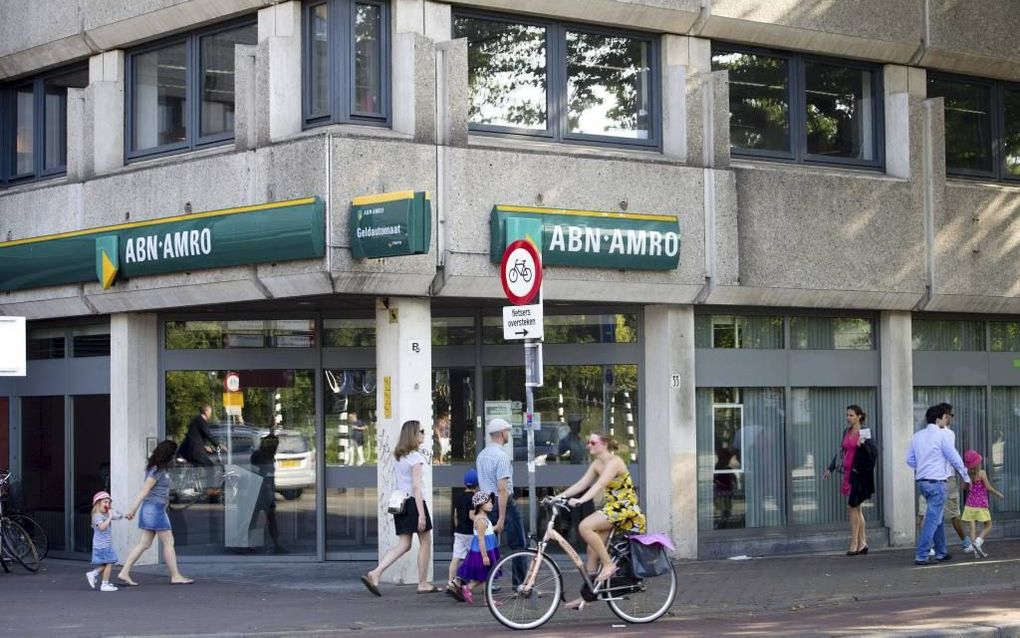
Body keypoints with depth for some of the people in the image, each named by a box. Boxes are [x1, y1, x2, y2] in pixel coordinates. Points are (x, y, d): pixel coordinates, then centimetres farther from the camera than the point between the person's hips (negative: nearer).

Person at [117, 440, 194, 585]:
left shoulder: (161, 469, 13)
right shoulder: (158, 470, -16)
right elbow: (144, 490, -18)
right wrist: (133, 509, -18)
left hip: (153, 509, 10)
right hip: (155, 509, -10)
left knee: (144, 544, 7)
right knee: (168, 542, -1)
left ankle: (124, 573, 4)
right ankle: (175, 576, 6)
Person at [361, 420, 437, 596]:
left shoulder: (399, 456, 13)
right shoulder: (416, 457, -12)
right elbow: (416, 486, -17)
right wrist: (421, 514, -19)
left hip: (400, 502, 8)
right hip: (414, 502, -7)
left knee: (403, 545, 5)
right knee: (425, 543, 7)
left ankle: (375, 574, -10)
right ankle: (423, 584, 12)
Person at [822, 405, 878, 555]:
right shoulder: (846, 432, 13)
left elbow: (874, 452, -13)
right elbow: (841, 451, 22)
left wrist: (863, 444, -29)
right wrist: (830, 468, 23)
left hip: (858, 474, -7)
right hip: (847, 473, 7)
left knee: (852, 507, -6)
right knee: (856, 509, 9)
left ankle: (854, 544, 0)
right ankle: (862, 543, 14)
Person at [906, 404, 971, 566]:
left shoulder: (917, 436, 8)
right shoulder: (941, 436, -10)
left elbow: (910, 460, 12)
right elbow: (955, 458, -6)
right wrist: (966, 476, 7)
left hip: (921, 481, 7)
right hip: (936, 481, -7)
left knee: (937, 517, 20)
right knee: (932, 519, -6)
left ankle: (941, 552, 26)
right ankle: (921, 555, -11)